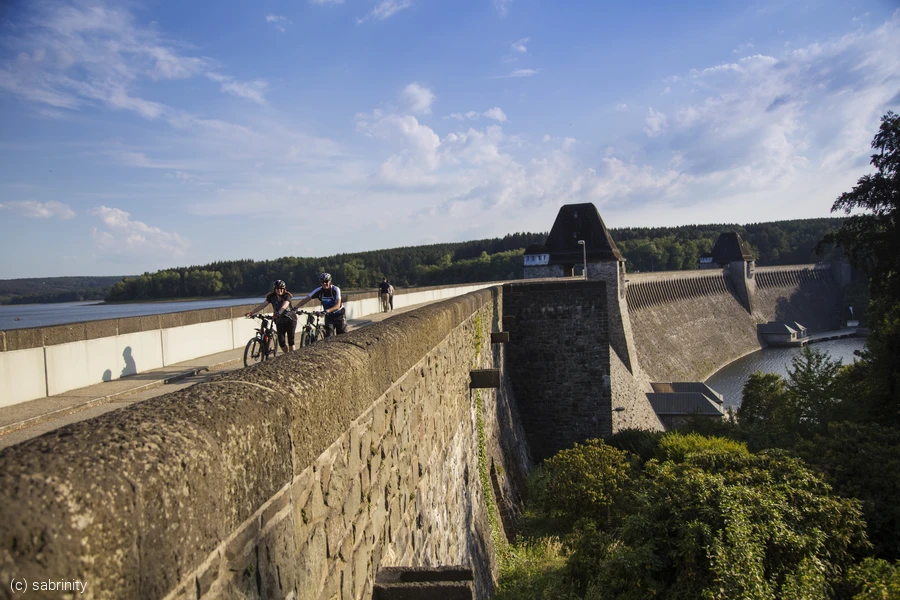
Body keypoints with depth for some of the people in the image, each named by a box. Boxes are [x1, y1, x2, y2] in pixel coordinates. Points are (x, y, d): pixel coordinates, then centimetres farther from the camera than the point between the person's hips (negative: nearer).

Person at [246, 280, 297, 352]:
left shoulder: (287, 296, -17)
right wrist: (251, 312, -25)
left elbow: (284, 306, -36)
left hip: (290, 320, -3)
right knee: (281, 341, -5)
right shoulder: (271, 297, -5)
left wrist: (278, 313, -55)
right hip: (279, 321, 3)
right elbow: (263, 305, -13)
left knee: (290, 340, -9)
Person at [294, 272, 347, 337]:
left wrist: (327, 310, -50)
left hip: (339, 315, -3)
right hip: (329, 316, 3)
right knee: (328, 336, -9)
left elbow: (337, 305, -34)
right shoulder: (319, 290, -14)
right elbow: (306, 299, -13)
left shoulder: (335, 289, -24)